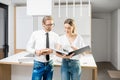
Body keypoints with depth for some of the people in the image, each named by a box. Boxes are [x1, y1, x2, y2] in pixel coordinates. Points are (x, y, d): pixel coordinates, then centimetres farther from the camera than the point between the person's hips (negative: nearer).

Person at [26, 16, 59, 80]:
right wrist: (35, 51, -19)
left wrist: (52, 50, -20)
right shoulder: (35, 34, -4)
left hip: (49, 64, 2)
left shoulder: (55, 36, 1)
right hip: (38, 64, -2)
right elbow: (28, 47, 1)